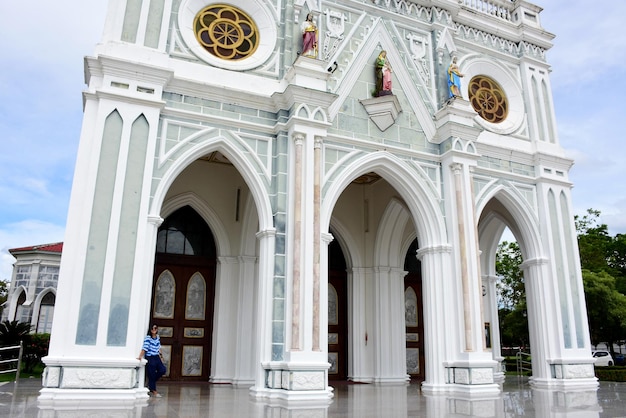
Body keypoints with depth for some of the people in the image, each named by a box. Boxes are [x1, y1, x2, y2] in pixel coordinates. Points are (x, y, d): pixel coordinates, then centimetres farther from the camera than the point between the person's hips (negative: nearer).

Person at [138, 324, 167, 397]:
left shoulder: (158, 338, 8)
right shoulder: (147, 338, -13)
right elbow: (144, 348, -23)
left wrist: (160, 356, 15)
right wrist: (140, 357, -34)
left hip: (156, 357, 6)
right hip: (150, 358, -6)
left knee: (162, 370, -4)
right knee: (151, 374, 0)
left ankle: (151, 383, 19)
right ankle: (153, 391, 12)